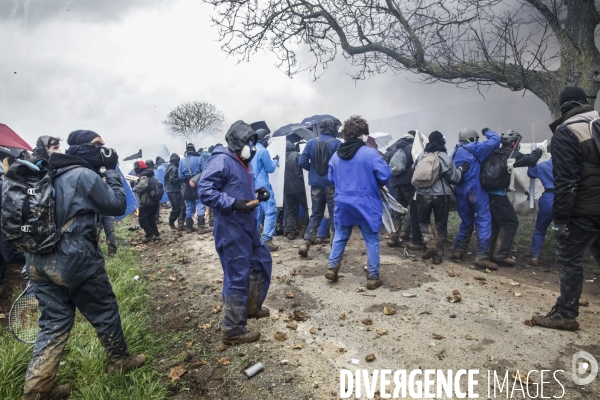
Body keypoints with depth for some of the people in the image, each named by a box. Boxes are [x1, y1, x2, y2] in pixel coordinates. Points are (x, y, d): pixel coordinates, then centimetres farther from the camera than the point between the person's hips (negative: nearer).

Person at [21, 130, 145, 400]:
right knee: (104, 312, 12)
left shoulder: (50, 175, 11)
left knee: (54, 323, 14)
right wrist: (112, 171, -3)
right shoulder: (85, 175, -14)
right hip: (76, 261, -7)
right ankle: (119, 360, 31)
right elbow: (117, 206, -8)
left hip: (39, 261, 8)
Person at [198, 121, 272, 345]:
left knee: (262, 261, 21)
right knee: (237, 276, -4)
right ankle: (233, 330, 10)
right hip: (230, 229, -10)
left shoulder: (241, 163, 15)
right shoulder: (221, 160, -15)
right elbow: (205, 191, -22)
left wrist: (256, 194, 9)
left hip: (247, 227, 11)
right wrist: (233, 204, -28)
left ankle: (251, 307, 40)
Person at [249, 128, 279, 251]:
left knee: (257, 212, 13)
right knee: (270, 211, -5)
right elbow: (270, 168, -8)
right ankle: (267, 240, -9)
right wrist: (276, 161, 8)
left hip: (253, 186, 9)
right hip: (263, 186, -9)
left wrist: (271, 161, 17)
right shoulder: (263, 151, -13)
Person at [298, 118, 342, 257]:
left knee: (316, 214, 13)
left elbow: (302, 162, -3)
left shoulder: (311, 143, 2)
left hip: (316, 184, 4)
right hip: (332, 184, -3)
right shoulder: (337, 143, -8)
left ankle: (306, 243, 4)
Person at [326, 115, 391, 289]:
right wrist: (377, 183, 5)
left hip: (342, 203, 4)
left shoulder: (336, 155, 4)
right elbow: (385, 175, -15)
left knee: (340, 237, 19)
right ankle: (373, 277, 12)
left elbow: (331, 178, 11)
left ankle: (332, 268, 20)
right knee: (372, 240, 7)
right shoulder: (370, 153, -12)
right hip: (366, 204, -4)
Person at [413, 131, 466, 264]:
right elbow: (454, 178, -3)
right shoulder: (445, 157, -6)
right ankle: (437, 255, 12)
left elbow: (415, 175, 10)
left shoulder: (421, 156, 4)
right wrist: (460, 169, 12)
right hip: (441, 195, -2)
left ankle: (429, 244, -3)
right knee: (441, 225, 10)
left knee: (424, 221, 20)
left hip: (422, 194, 2)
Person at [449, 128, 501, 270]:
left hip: (460, 191, 7)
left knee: (466, 222, 18)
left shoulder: (455, 152, 16)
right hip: (475, 190, -7)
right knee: (484, 221, -5)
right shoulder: (474, 148, -5)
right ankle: (482, 256, -11)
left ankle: (458, 251, 17)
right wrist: (488, 132, 12)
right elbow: (495, 140, -5)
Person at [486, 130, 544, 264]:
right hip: (498, 193, -8)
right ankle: (501, 254, -5)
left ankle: (493, 252, 21)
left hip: (488, 192, 8)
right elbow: (531, 159, 0)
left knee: (495, 222, 17)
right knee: (511, 222, 0)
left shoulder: (495, 153, 15)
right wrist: (539, 149, 16)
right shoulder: (511, 154, -6)